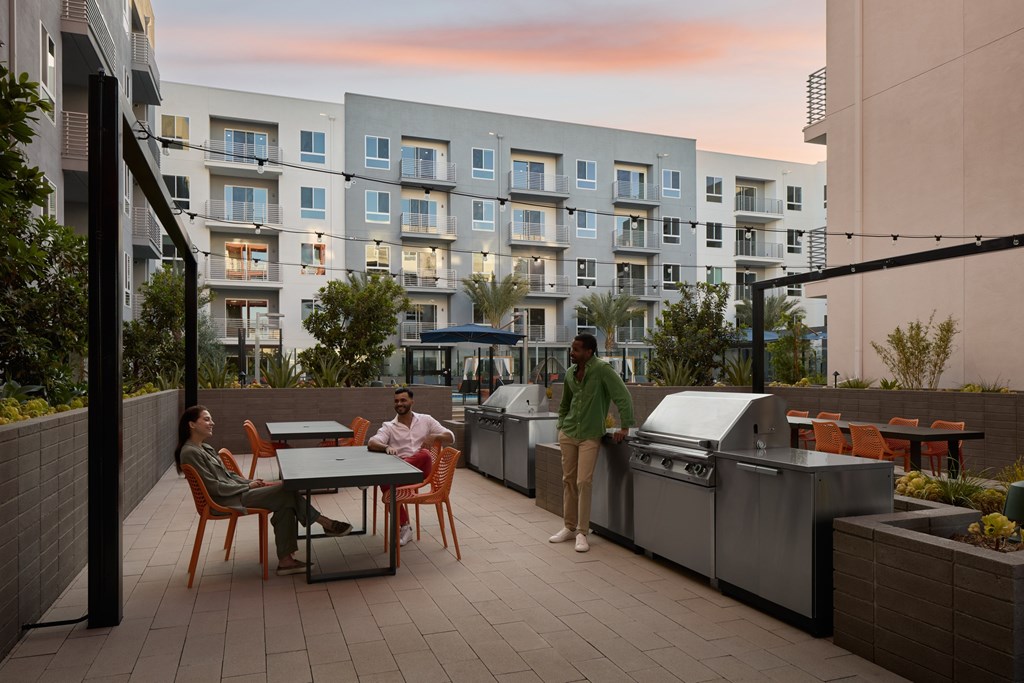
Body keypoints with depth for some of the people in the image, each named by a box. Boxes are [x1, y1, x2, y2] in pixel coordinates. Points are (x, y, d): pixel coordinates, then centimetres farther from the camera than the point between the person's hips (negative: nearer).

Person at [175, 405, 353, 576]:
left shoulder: (205, 448, 16)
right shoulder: (190, 453, -14)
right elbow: (214, 487, -18)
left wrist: (250, 481, 3)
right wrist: (248, 486, -10)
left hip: (235, 492, 9)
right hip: (225, 501, -9)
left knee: (285, 503, -9)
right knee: (286, 492, -15)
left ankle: (285, 560, -9)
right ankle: (325, 524, 0)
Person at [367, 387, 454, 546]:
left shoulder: (426, 420, 15)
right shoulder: (389, 427, 14)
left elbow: (450, 438, 10)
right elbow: (372, 443, -4)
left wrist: (434, 436, -11)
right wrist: (386, 447, -26)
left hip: (422, 469, 0)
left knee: (424, 454, -35)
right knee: (385, 484, -33)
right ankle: (404, 526, -15)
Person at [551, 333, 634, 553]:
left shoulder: (602, 370, -15)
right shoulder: (570, 372, 5)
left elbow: (623, 397, -18)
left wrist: (624, 427, -19)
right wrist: (561, 425, 15)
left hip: (590, 436, -6)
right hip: (568, 433, 6)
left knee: (583, 482, -8)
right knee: (568, 480, 11)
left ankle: (582, 532, 5)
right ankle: (569, 527, 24)